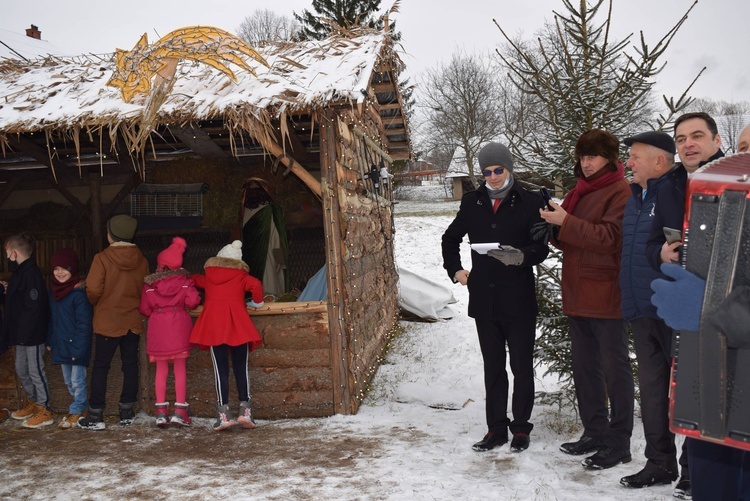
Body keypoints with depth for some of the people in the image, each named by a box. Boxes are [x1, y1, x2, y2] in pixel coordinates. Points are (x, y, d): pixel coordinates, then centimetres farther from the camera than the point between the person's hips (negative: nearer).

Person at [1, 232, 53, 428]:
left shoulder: (31, 274, -20)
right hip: (21, 334, 10)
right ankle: (33, 402, 34)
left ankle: (44, 411, 10)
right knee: (21, 370, 19)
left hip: (32, 334, -10)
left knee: (35, 371, -1)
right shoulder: (20, 272, 12)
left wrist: (25, 332, -24)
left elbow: (34, 307, -24)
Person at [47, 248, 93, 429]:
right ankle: (81, 407, 32)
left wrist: (78, 348, -19)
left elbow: (84, 323, -17)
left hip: (77, 345, -8)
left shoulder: (79, 292, -16)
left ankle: (76, 411, 14)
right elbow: (51, 318, 15)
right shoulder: (53, 290, 7)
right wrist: (50, 340, 11)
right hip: (61, 344, 8)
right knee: (68, 381, 17)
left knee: (77, 380, 0)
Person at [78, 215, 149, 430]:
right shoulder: (141, 260, -1)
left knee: (100, 367, 6)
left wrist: (97, 304, 5)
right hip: (133, 321, 4)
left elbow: (93, 290, -15)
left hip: (108, 321, -4)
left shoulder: (102, 258, -14)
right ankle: (127, 412, 18)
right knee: (130, 366, 11)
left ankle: (96, 416, 10)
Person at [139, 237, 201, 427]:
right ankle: (180, 411, 1)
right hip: (179, 326, -1)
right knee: (180, 369, 4)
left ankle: (161, 411, 6)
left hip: (158, 328, 1)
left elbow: (144, 309, 1)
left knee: (161, 370, 8)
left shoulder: (149, 284, 2)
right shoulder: (184, 281, -1)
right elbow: (193, 301, -13)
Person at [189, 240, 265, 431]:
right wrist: (257, 302, 7)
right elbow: (256, 285, -9)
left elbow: (193, 280, 32)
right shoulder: (241, 276, 9)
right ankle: (245, 409, -2)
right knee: (241, 368, 5)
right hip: (238, 326, -1)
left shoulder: (208, 277, 16)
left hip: (214, 327, 1)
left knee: (220, 369, 0)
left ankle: (223, 413, -6)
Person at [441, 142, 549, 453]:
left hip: (518, 300, -4)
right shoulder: (472, 202, 8)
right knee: (493, 368, 14)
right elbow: (450, 238, 22)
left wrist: (522, 257, -28)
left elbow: (541, 247, -8)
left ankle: (521, 428, 23)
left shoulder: (529, 203, -5)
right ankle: (496, 428, 25)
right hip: (484, 299, 4)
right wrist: (455, 270, 12)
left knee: (521, 367, 7)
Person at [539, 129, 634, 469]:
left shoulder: (620, 192, -9)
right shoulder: (580, 192, 18)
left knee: (614, 368, 1)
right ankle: (596, 432, 29)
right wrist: (555, 228, -1)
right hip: (577, 296, 9)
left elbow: (610, 237, -20)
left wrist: (565, 222, -23)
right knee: (584, 367, 16)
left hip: (606, 297, -9)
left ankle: (618, 443, 12)